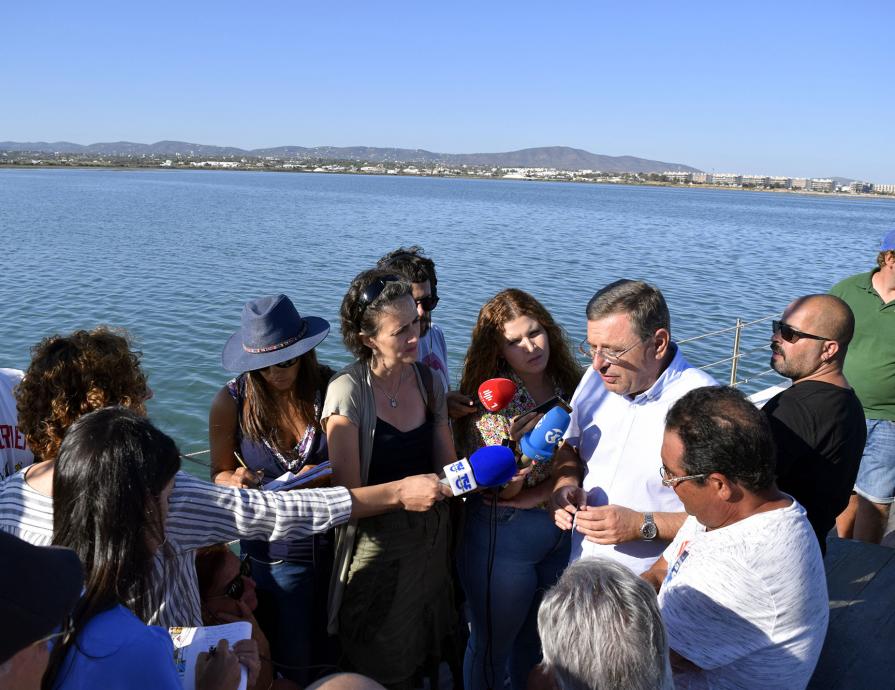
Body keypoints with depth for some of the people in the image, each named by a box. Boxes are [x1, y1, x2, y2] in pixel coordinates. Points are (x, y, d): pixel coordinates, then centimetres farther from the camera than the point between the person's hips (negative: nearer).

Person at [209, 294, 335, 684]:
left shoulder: (331, 388, -13)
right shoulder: (231, 403, -12)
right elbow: (220, 474, 0)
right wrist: (236, 481, -22)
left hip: (335, 542, 1)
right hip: (274, 553, 0)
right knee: (295, 667, 15)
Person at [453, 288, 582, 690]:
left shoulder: (569, 385, -3)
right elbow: (498, 490, -18)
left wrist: (535, 494, -12)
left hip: (561, 533, 5)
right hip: (504, 537, -4)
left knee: (539, 641, 23)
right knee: (492, 645, 16)